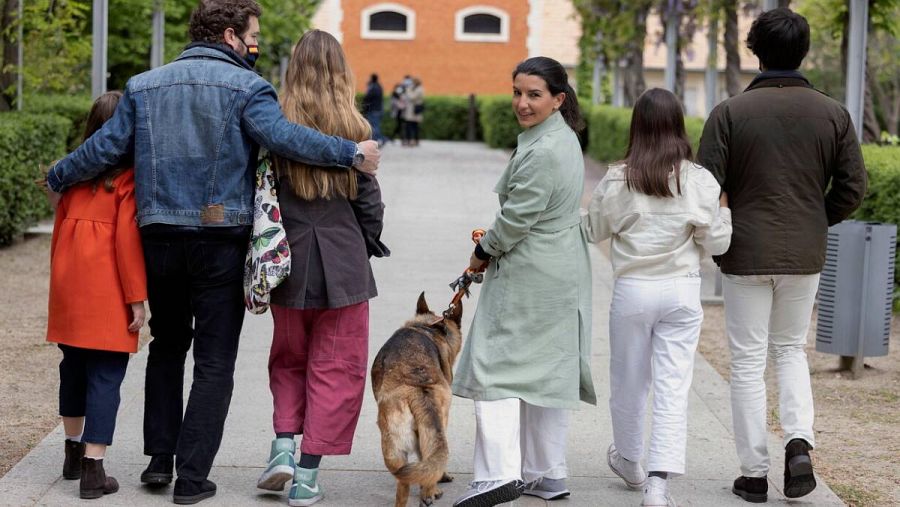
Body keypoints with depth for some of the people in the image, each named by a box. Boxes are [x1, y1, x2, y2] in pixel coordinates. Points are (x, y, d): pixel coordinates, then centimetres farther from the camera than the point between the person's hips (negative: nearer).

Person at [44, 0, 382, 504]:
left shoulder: (144, 86, 9)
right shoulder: (246, 86, -6)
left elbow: (105, 147, 8)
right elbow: (281, 135, -22)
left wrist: (57, 180, 23)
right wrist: (351, 152, -21)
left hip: (160, 236, 4)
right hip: (222, 239, -4)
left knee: (167, 345, 22)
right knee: (215, 360, 4)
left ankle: (160, 458, 20)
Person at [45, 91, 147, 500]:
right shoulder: (129, 176, -6)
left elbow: (59, 228, 13)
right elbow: (127, 237, -12)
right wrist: (136, 297, -8)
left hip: (68, 282, 6)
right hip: (105, 290, -6)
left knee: (73, 367, 20)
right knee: (106, 376, -2)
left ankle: (73, 452, 34)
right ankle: (93, 470, -5)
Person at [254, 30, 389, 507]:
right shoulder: (354, 129, -6)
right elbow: (368, 201, -1)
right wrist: (368, 249, 15)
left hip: (288, 263, 1)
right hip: (344, 264, -1)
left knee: (288, 359, 22)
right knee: (335, 369, 7)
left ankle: (284, 441, 6)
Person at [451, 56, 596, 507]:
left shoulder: (542, 153, -22)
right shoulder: (564, 138, 12)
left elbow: (517, 217, -19)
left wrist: (483, 253, -2)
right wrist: (493, 243, 12)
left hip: (530, 277, -10)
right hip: (560, 274, 10)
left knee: (497, 363, -8)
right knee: (546, 369, 13)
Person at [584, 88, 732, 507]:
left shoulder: (617, 181, -7)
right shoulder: (698, 181, -7)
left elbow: (594, 232, 8)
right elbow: (716, 243, -2)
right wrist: (724, 206, 14)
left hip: (633, 288, 0)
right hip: (681, 291, 0)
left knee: (628, 381, 17)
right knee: (673, 388, 1)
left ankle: (628, 459, 38)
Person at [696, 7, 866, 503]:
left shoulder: (730, 113, -10)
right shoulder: (833, 114, -2)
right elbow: (853, 187, 0)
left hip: (746, 253, -3)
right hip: (805, 256, 3)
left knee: (748, 361, 7)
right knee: (790, 349, 20)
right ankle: (799, 441, -1)